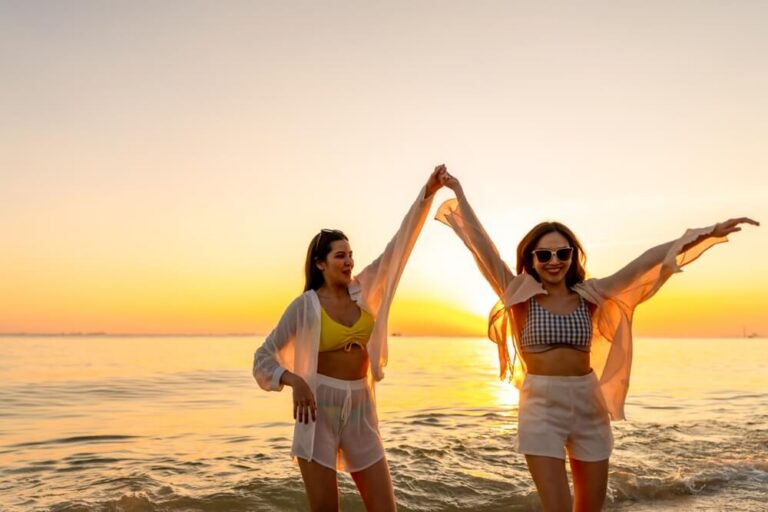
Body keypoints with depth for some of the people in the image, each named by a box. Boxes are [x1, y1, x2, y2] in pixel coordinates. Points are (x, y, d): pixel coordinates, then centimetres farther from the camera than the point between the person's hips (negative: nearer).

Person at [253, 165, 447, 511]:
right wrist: (295, 381, -18)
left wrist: (428, 193, -4)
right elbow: (264, 356, 0)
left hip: (361, 409, 4)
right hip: (320, 406, -4)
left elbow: (400, 244, 1)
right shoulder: (305, 305, -5)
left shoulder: (364, 290, 5)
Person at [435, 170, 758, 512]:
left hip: (589, 407, 4)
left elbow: (646, 263, -1)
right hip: (541, 408, -3)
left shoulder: (589, 296, 3)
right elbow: (481, 243, -5)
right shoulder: (521, 297, -4)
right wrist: (459, 193, -3)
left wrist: (709, 234, -1)